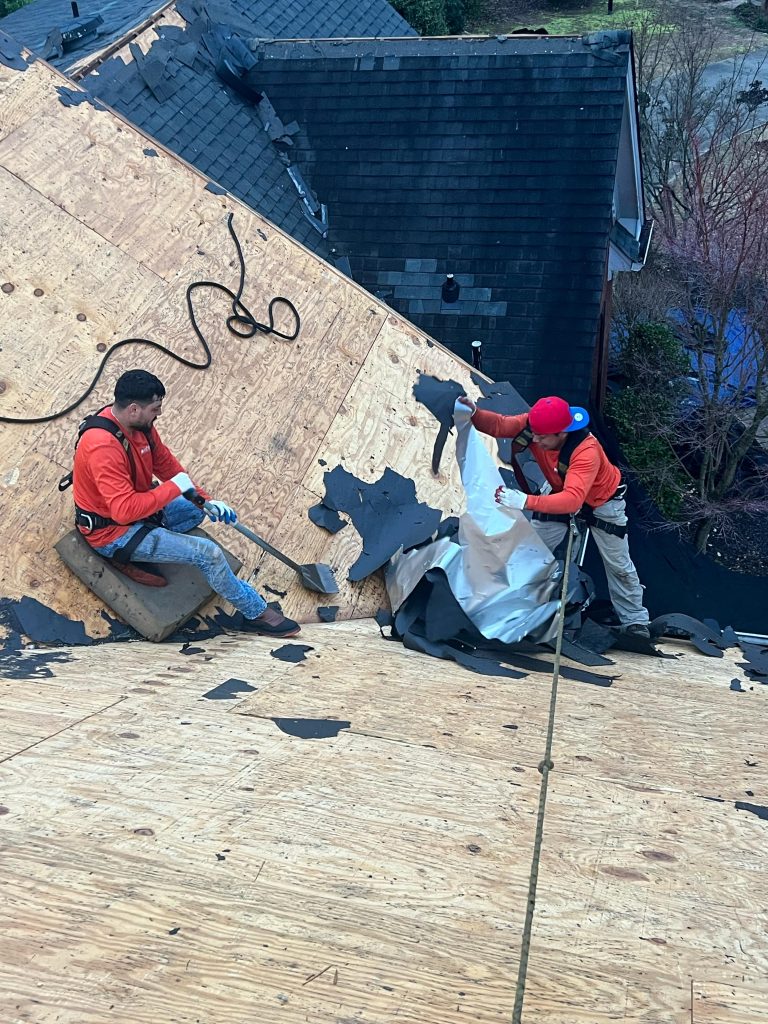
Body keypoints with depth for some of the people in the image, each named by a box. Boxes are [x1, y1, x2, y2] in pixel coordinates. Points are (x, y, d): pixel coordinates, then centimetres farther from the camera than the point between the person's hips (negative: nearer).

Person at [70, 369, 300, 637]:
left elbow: (166, 463, 8)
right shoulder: (103, 447, -33)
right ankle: (255, 613, 5)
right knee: (208, 553, -14)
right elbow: (124, 510, -36)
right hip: (112, 531, -9)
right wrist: (173, 488, -26)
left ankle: (131, 557, 3)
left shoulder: (138, 424, -6)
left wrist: (206, 500, 0)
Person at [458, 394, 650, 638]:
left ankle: (635, 621, 25)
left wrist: (526, 501, -66)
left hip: (601, 501, -5)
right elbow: (499, 425, -27)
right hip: (561, 495, 5)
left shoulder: (587, 451, -45)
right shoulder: (535, 424, -30)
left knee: (618, 565, 8)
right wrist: (474, 413, -50)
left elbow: (573, 500, -55)